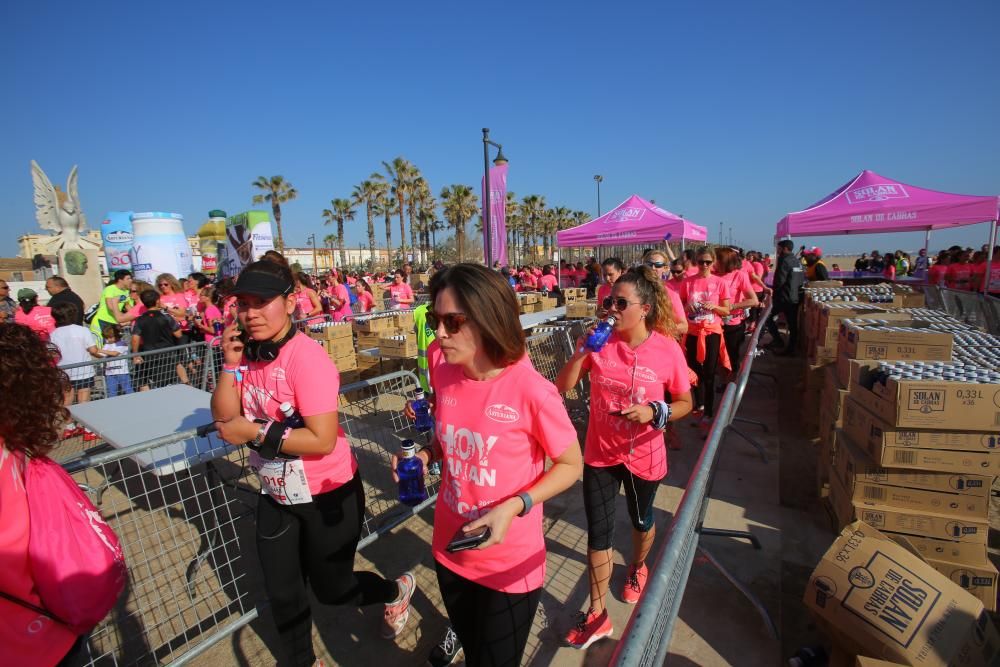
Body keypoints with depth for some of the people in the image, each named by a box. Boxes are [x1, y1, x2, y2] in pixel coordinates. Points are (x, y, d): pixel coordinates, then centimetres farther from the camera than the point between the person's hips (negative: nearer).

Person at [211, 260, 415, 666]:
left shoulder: (306, 359, -27)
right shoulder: (249, 351, -3)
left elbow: (323, 439, -29)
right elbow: (223, 418, -8)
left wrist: (255, 432, -25)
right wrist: (232, 363, -17)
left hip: (328, 495, -6)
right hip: (277, 495, 7)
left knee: (330, 589, 15)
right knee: (281, 592, 22)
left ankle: (396, 591, 45)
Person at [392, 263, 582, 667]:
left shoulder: (531, 391, -27)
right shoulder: (442, 368, -10)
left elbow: (571, 465, -13)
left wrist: (514, 506, -25)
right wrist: (425, 456, -10)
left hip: (510, 566, -5)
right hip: (450, 552, 5)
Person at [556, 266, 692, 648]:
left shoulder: (667, 349, -17)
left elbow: (685, 403, -4)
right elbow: (562, 388, -10)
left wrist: (655, 412, -23)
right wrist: (580, 352, -24)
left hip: (643, 456, 0)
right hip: (600, 454, 1)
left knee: (641, 521, 26)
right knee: (598, 533, 8)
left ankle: (637, 568, 59)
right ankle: (597, 615, 30)